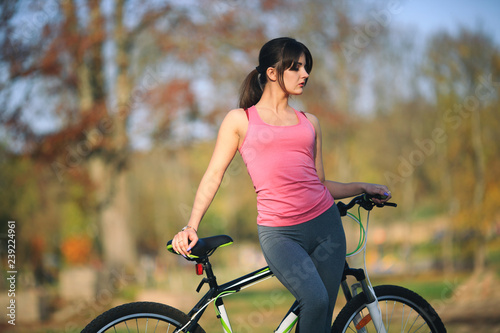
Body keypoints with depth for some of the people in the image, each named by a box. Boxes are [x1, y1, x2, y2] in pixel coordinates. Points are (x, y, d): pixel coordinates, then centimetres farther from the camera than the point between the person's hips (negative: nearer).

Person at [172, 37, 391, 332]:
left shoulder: (309, 122, 16)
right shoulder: (240, 120, 7)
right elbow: (214, 175, 5)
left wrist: (362, 188, 12)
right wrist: (191, 226, -4)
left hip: (325, 224, 4)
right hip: (279, 233, -4)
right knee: (315, 300, -27)